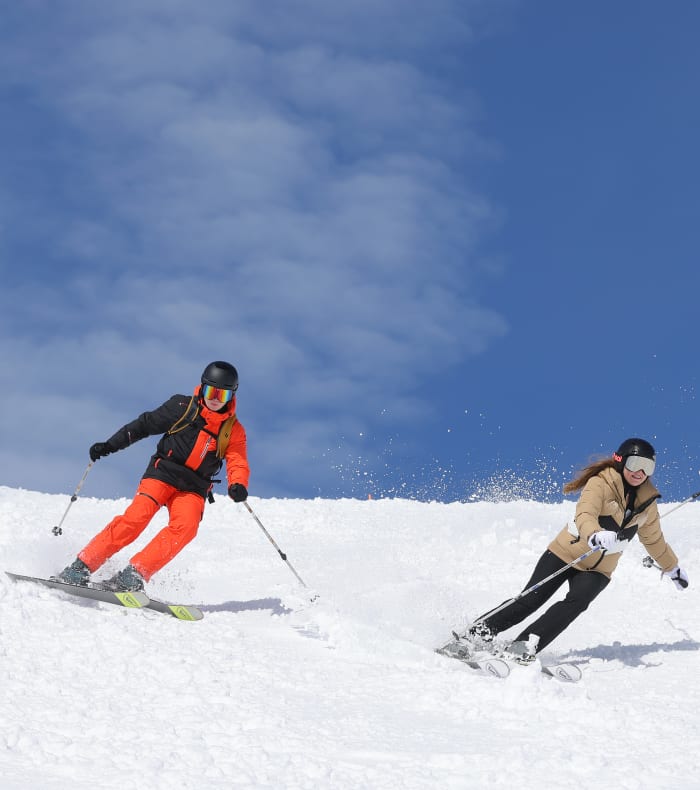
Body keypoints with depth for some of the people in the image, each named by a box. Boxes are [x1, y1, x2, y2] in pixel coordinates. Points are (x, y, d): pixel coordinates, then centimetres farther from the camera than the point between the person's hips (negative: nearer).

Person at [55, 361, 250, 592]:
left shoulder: (234, 431, 3)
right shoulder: (182, 407, 0)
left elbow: (238, 464, -8)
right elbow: (144, 425, 5)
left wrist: (238, 486, -30)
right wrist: (110, 445, -3)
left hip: (193, 488, 2)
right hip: (162, 474, -2)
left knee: (185, 527, -27)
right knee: (137, 516, -24)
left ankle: (133, 575, -31)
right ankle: (82, 566, -23)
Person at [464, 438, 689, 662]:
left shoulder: (647, 501, 4)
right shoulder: (601, 484, -15)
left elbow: (654, 539, 23)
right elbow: (584, 515, -32)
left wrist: (673, 569, 32)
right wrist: (595, 536, -54)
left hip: (597, 570, 4)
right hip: (567, 553, -4)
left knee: (577, 602, -23)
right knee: (531, 599, -9)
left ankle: (524, 647, -27)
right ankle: (481, 631, 6)